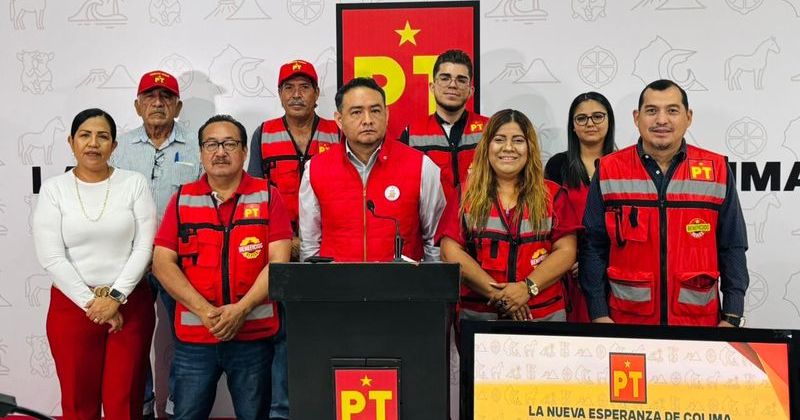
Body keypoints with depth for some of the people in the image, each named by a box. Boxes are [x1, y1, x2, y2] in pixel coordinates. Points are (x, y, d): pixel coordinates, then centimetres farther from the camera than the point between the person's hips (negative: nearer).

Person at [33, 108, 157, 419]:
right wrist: (91, 302, -11)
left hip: (130, 303, 0)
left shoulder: (134, 183, 1)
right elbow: (51, 257, -6)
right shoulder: (53, 189, 1)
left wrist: (115, 297, -13)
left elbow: (144, 247, -5)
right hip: (72, 305, 0)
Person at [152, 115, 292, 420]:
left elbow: (279, 260, -5)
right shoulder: (182, 199, 6)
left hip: (253, 335, -1)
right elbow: (162, 263, 1)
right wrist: (204, 311, -11)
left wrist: (241, 309, -15)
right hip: (193, 337, 1)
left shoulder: (267, 196, 2)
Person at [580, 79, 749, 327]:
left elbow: (732, 248, 4)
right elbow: (593, 248, -2)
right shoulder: (609, 170, -2)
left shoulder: (717, 171, 1)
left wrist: (731, 318, 0)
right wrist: (599, 315, -6)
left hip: (701, 319, 1)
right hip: (625, 319, -1)